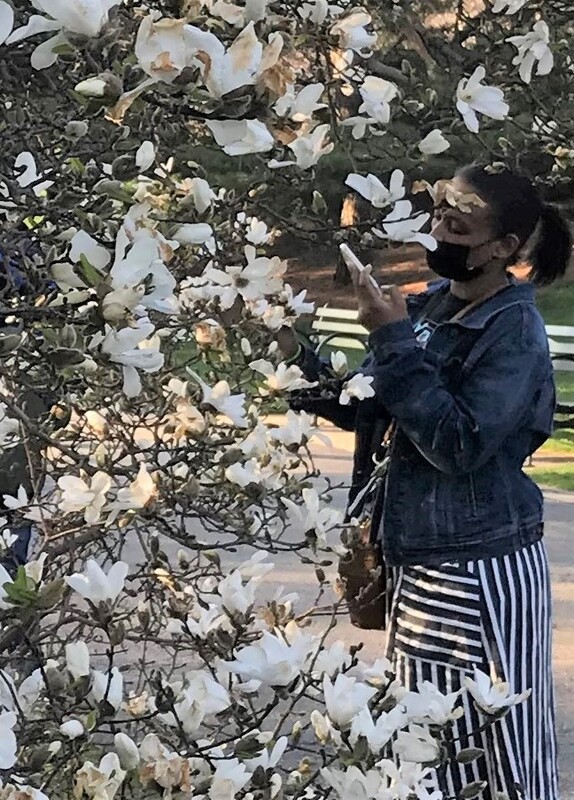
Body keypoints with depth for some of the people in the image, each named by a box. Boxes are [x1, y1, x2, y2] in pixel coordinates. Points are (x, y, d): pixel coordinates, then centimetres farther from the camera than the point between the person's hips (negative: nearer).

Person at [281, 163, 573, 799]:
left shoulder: (515, 331, -14)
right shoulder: (428, 306, 6)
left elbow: (459, 445, -23)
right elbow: (363, 409, 14)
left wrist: (394, 343, -22)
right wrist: (296, 358, -1)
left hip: (482, 570, -7)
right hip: (419, 560, 7)